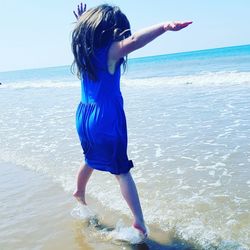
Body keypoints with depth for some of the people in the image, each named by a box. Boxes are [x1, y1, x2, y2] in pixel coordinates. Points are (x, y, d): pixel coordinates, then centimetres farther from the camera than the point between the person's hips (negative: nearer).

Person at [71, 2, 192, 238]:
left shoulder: (83, 48, 6)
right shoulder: (109, 51, -16)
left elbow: (81, 33, 31)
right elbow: (132, 41, -38)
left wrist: (82, 20, 48)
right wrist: (164, 26, -50)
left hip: (84, 114, 8)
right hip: (107, 117, -8)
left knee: (92, 159, 31)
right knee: (121, 171, -3)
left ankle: (79, 192, 54)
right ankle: (139, 222, 0)